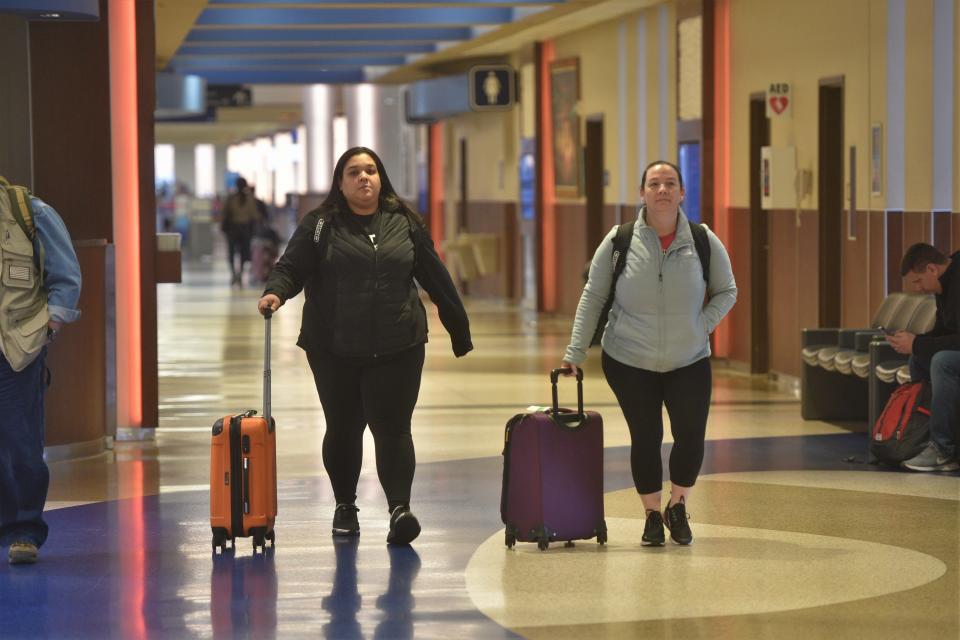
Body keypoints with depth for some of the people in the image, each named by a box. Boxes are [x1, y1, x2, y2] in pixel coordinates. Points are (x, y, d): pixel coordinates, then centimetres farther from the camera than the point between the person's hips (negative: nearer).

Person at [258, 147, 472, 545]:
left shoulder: (404, 224, 8)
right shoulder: (320, 225, 3)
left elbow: (435, 278, 12)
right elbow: (291, 267, -4)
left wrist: (459, 330, 15)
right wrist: (276, 292, -26)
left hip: (397, 348, 0)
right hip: (334, 351, 0)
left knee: (392, 429, -8)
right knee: (343, 429, 10)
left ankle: (400, 509, -16)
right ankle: (344, 507, 25)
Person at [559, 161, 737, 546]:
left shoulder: (703, 241, -6)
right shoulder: (619, 241, -8)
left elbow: (726, 292, 8)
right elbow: (593, 296, -2)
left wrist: (701, 325, -6)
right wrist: (575, 352, -5)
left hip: (689, 362, 1)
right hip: (629, 362, -1)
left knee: (691, 436, -4)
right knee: (645, 437, 3)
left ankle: (678, 507, 22)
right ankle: (652, 516, 22)